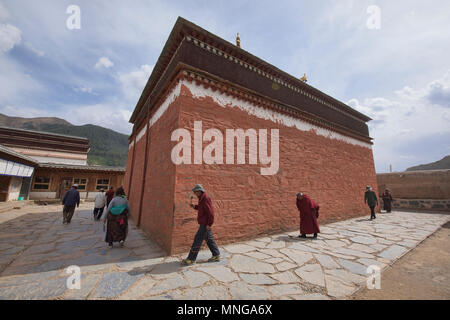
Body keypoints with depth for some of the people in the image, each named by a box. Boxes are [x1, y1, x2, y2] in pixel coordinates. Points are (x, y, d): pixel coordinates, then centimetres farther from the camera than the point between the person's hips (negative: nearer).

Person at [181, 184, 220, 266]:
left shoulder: (206, 199, -22)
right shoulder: (202, 198, 9)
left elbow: (211, 212, -24)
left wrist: (209, 224, -20)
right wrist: (194, 206, 5)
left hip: (205, 224, -10)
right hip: (204, 224, 10)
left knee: (197, 240, -1)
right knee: (209, 239, 16)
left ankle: (191, 259, 11)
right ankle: (216, 256, 27)